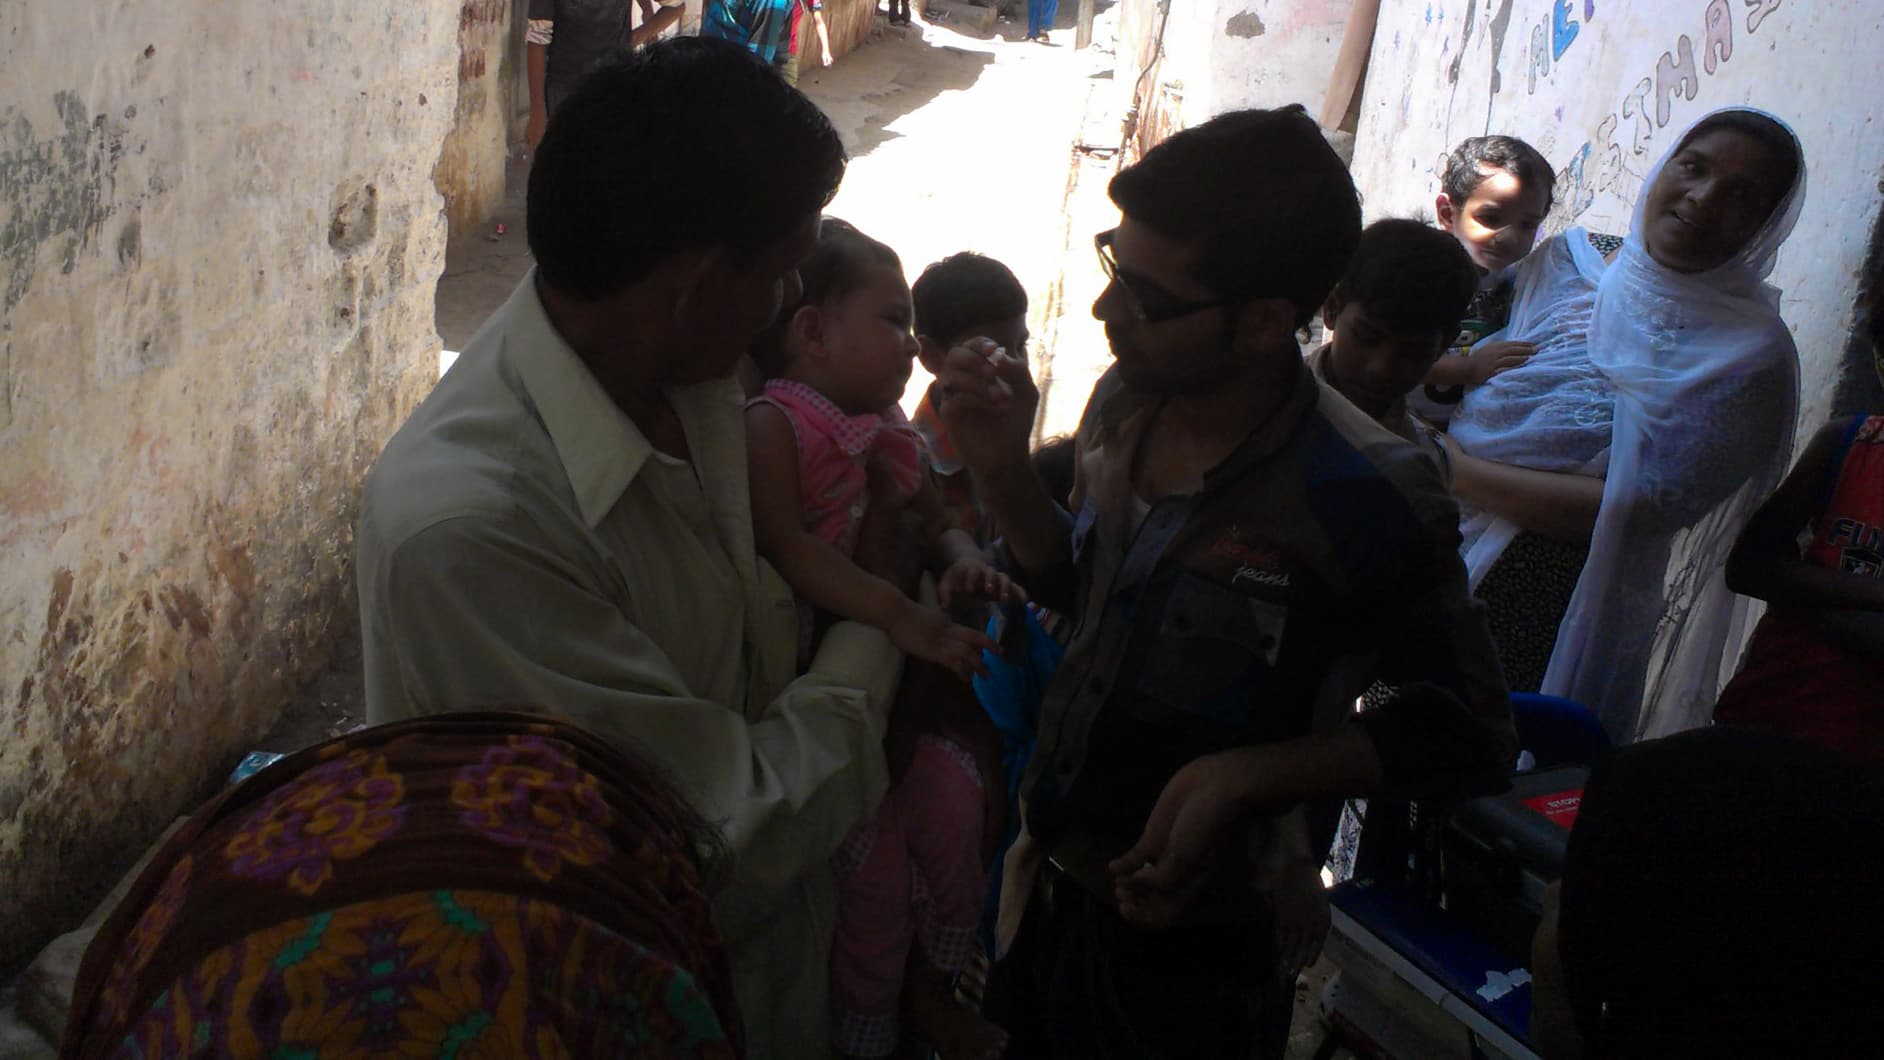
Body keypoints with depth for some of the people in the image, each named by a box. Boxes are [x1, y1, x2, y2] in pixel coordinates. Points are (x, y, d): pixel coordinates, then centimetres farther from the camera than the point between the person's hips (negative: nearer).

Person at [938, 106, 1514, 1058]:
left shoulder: (1362, 497, -27)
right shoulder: (1125, 403, -8)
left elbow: (1469, 736, -16)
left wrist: (1245, 775, -27)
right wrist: (1003, 471, -10)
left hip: (1185, 954, -6)